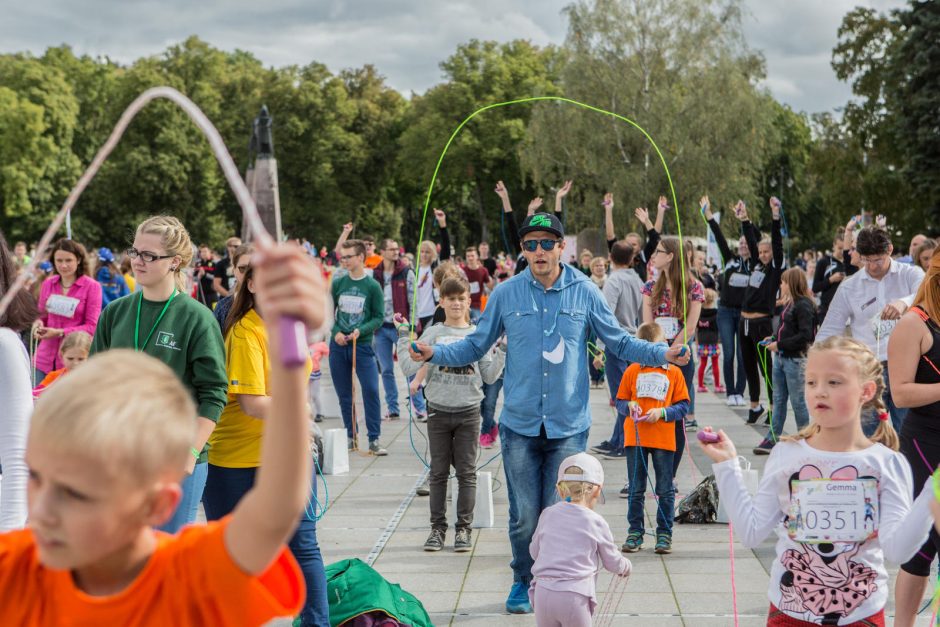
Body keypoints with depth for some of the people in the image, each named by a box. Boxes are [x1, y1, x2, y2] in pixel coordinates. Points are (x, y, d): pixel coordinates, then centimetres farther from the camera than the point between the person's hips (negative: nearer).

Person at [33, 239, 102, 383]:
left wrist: (60, 333, -14)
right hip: (45, 359, 4)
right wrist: (39, 323, -4)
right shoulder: (48, 283, 8)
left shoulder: (92, 287, -5)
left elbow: (92, 326, -5)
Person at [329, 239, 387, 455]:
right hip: (338, 346, 3)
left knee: (371, 391, -11)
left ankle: (374, 439, -5)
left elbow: (379, 317, -2)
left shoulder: (373, 286, -4)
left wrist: (360, 331, -17)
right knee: (344, 394, 9)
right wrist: (335, 332, -7)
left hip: (363, 345, -3)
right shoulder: (338, 283, 5)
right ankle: (351, 437, 21)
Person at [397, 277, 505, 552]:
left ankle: (463, 528, 10)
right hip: (438, 411, 0)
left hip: (469, 411, 0)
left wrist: (503, 351, -5)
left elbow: (489, 376, 5)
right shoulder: (433, 333, 2)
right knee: (439, 472, 5)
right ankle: (438, 528, 13)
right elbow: (409, 368, -5)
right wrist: (403, 338, -6)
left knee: (466, 472, 3)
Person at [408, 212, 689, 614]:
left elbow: (620, 342, 8)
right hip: (520, 425, 1)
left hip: (568, 426, 0)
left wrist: (663, 354, -6)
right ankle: (523, 581, 27)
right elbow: (476, 345, 8)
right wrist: (435, 354, -6)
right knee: (523, 516, 5)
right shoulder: (506, 294, 1)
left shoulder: (584, 292, 1)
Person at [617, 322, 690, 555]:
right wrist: (629, 406, -12)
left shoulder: (674, 373, 1)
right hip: (635, 438, 1)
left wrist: (662, 412, -16)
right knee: (636, 490, 8)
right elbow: (620, 402, 9)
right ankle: (635, 532, 17)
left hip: (664, 440, -1)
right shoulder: (632, 371, 5)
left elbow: (683, 407, -1)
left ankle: (664, 534, 14)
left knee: (665, 490, 5)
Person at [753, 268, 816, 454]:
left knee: (798, 401, 1)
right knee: (778, 399, 11)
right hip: (781, 357, 9)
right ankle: (772, 439, 16)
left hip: (796, 359, -9)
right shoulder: (789, 304, 11)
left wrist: (779, 344, -18)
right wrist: (773, 338, 5)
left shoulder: (804, 305, -15)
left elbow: (805, 335, -21)